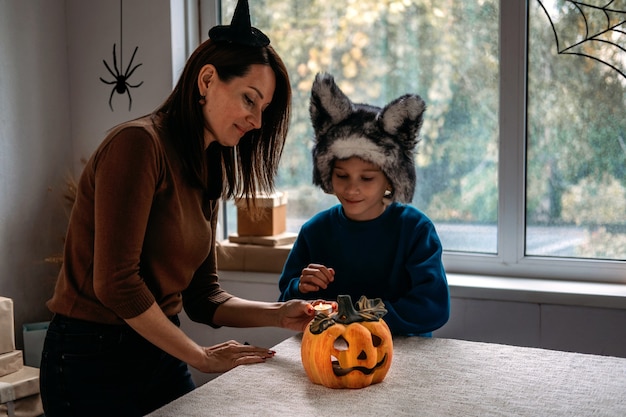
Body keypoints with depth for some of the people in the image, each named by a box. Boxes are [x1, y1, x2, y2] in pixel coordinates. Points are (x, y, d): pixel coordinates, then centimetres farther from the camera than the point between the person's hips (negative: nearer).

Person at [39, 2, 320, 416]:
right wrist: (202, 357, -14)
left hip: (159, 356, 8)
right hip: (95, 361, -8)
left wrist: (278, 315, -9)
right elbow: (115, 282, -24)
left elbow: (202, 296, 8)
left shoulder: (205, 172, 8)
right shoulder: (139, 143, -18)